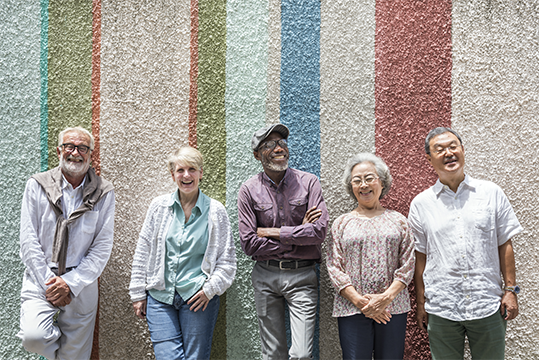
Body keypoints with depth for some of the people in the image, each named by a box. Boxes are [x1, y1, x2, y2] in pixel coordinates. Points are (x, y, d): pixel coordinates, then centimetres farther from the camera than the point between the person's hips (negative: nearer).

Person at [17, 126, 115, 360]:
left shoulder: (104, 193, -1)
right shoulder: (37, 185, 1)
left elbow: (102, 247, -3)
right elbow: (29, 241, -2)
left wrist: (71, 283, -11)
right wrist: (50, 282, -10)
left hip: (81, 285, 0)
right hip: (41, 279, 0)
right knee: (33, 336, -22)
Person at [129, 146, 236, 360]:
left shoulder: (215, 211, 0)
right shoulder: (159, 206, 4)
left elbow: (227, 260, 4)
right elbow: (143, 252, 9)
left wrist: (210, 289, -7)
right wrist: (138, 294, 7)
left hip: (198, 297, -1)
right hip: (160, 297, 1)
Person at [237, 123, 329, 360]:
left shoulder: (308, 182, -2)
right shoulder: (248, 190, -1)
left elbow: (319, 231, -13)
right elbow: (249, 244, -8)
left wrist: (273, 232, -10)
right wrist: (298, 235, -8)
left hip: (301, 275, -1)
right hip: (266, 276, 1)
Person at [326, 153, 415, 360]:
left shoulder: (398, 220, 10)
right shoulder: (342, 223, 9)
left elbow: (408, 264, 3)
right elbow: (334, 267, 2)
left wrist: (387, 296, -10)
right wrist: (359, 300, -10)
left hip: (393, 307, 1)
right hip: (352, 309, 0)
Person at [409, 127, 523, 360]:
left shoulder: (491, 193, 3)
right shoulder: (421, 203, 3)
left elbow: (504, 244, 6)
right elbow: (420, 255, 5)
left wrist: (510, 289, 2)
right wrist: (421, 303, 5)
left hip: (487, 305, 0)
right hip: (441, 309, 0)